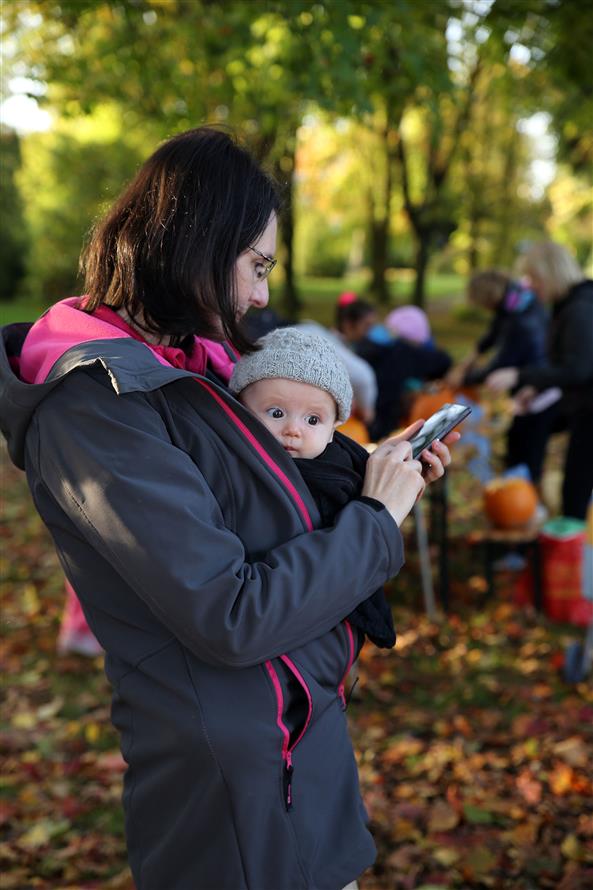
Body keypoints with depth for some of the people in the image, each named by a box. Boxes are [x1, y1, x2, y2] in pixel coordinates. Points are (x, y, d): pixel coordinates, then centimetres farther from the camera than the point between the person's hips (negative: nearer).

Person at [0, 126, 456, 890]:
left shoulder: (183, 366, 6)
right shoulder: (93, 408, -23)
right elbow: (231, 617, -26)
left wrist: (389, 482, 4)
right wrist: (377, 519, -15)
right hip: (236, 779, -9)